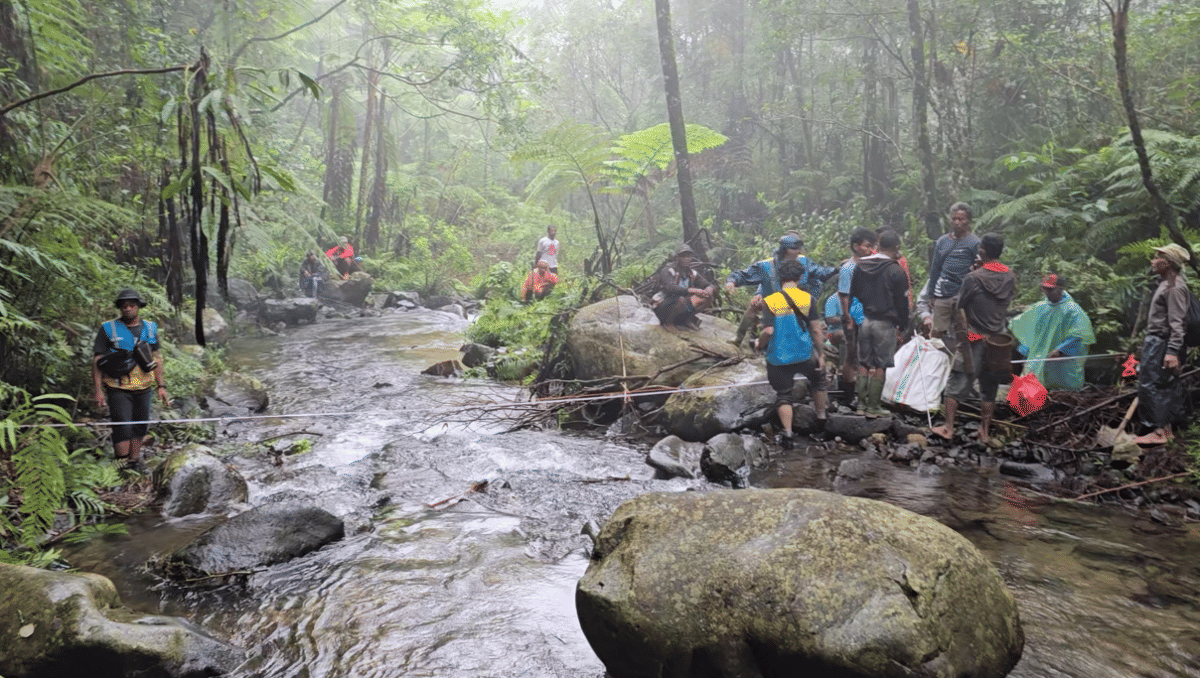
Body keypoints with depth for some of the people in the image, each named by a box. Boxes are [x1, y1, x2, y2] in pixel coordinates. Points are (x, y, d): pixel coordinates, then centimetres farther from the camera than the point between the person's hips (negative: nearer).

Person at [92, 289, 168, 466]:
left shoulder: (150, 329, 10)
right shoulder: (108, 329, -1)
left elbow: (156, 358, 16)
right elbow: (97, 360, -2)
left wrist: (161, 386, 11)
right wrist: (98, 390, -9)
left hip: (143, 389, 4)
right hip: (118, 389, -4)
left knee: (139, 427, 9)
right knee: (122, 428, -9)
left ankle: (134, 461, 21)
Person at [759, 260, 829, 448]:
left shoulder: (769, 301, -8)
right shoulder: (808, 298, -4)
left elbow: (769, 331, -14)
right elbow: (816, 330, -4)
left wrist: (759, 344, 5)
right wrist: (821, 355, 4)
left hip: (779, 358, -1)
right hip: (805, 355, 2)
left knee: (783, 395, 12)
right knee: (818, 380, 27)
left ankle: (787, 435, 4)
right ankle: (821, 426, 33)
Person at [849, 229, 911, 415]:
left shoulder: (860, 266, 6)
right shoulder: (896, 270, -10)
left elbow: (852, 295, 12)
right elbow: (902, 301, -5)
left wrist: (852, 318, 18)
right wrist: (902, 326, 4)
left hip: (863, 321, 5)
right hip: (884, 323, -5)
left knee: (864, 363, 12)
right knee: (880, 365, 1)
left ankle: (861, 402, 14)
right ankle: (873, 405, 3)